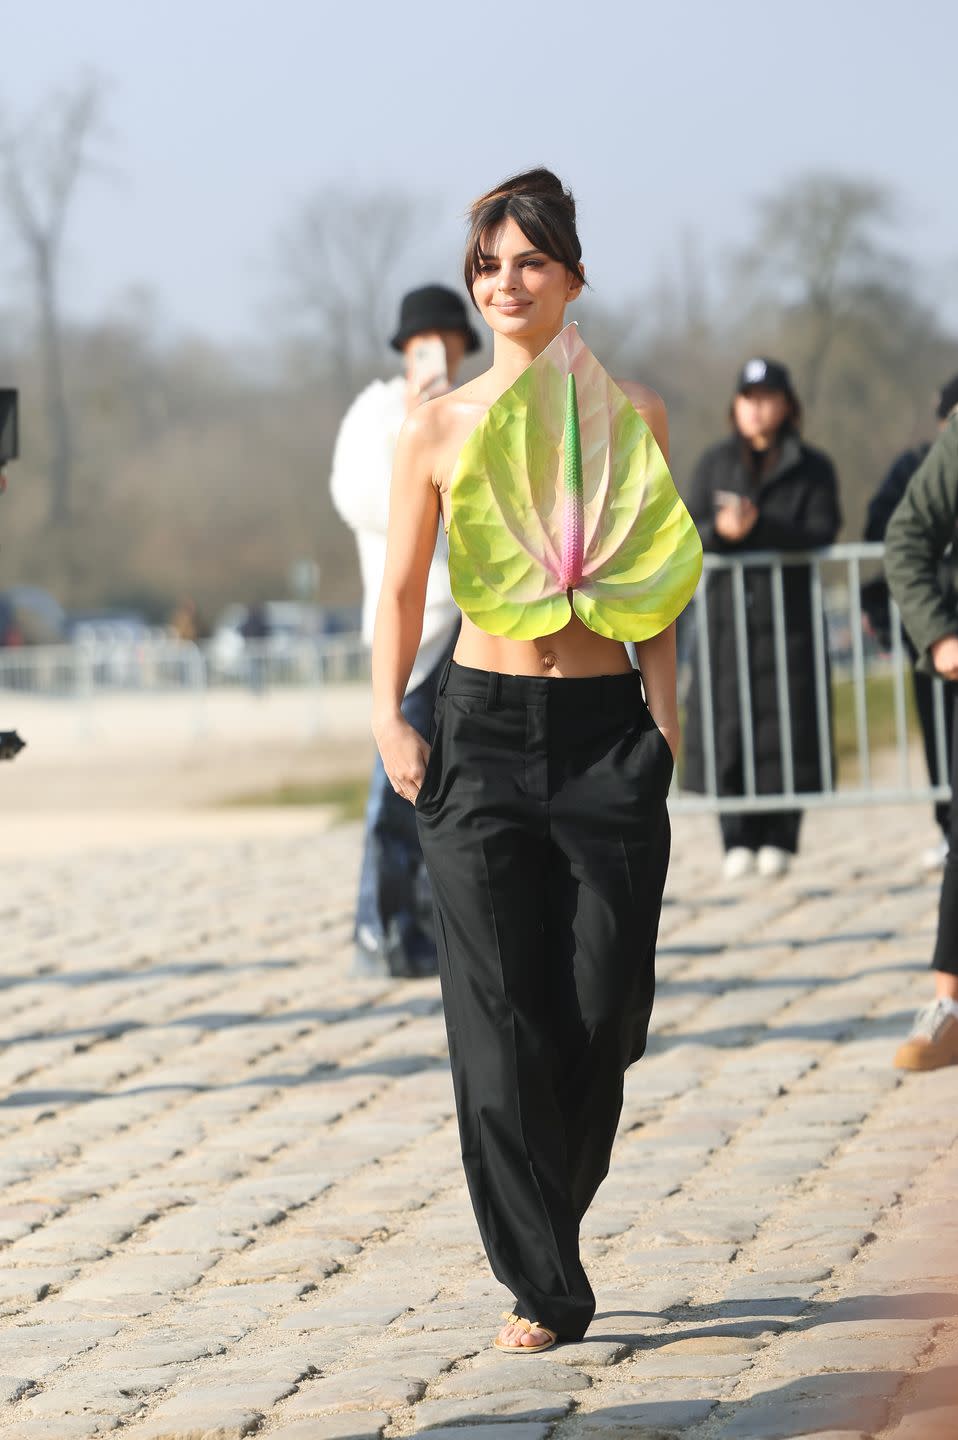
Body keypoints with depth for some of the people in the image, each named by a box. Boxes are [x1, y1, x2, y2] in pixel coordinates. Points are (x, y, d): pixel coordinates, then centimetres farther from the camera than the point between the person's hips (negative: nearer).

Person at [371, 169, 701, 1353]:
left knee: (605, 1004, 0)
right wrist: (388, 719, -6)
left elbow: (654, 589, 9)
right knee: (499, 1011, -6)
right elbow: (401, 588, 6)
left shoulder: (630, 416, 6)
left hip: (607, 728, 1)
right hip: (485, 723, -1)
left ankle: (548, 1225, 25)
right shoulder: (437, 430, 3)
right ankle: (544, 1287, -1)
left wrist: (662, 712, -1)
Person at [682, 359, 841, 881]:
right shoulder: (715, 464, 13)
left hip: (788, 609, -2)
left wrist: (757, 527, -20)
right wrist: (718, 529, -17)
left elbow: (821, 534, -7)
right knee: (726, 724, -5)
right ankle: (738, 841, -1)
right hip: (726, 608, 2)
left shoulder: (812, 469, 6)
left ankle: (779, 838, 2)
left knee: (785, 726, -5)